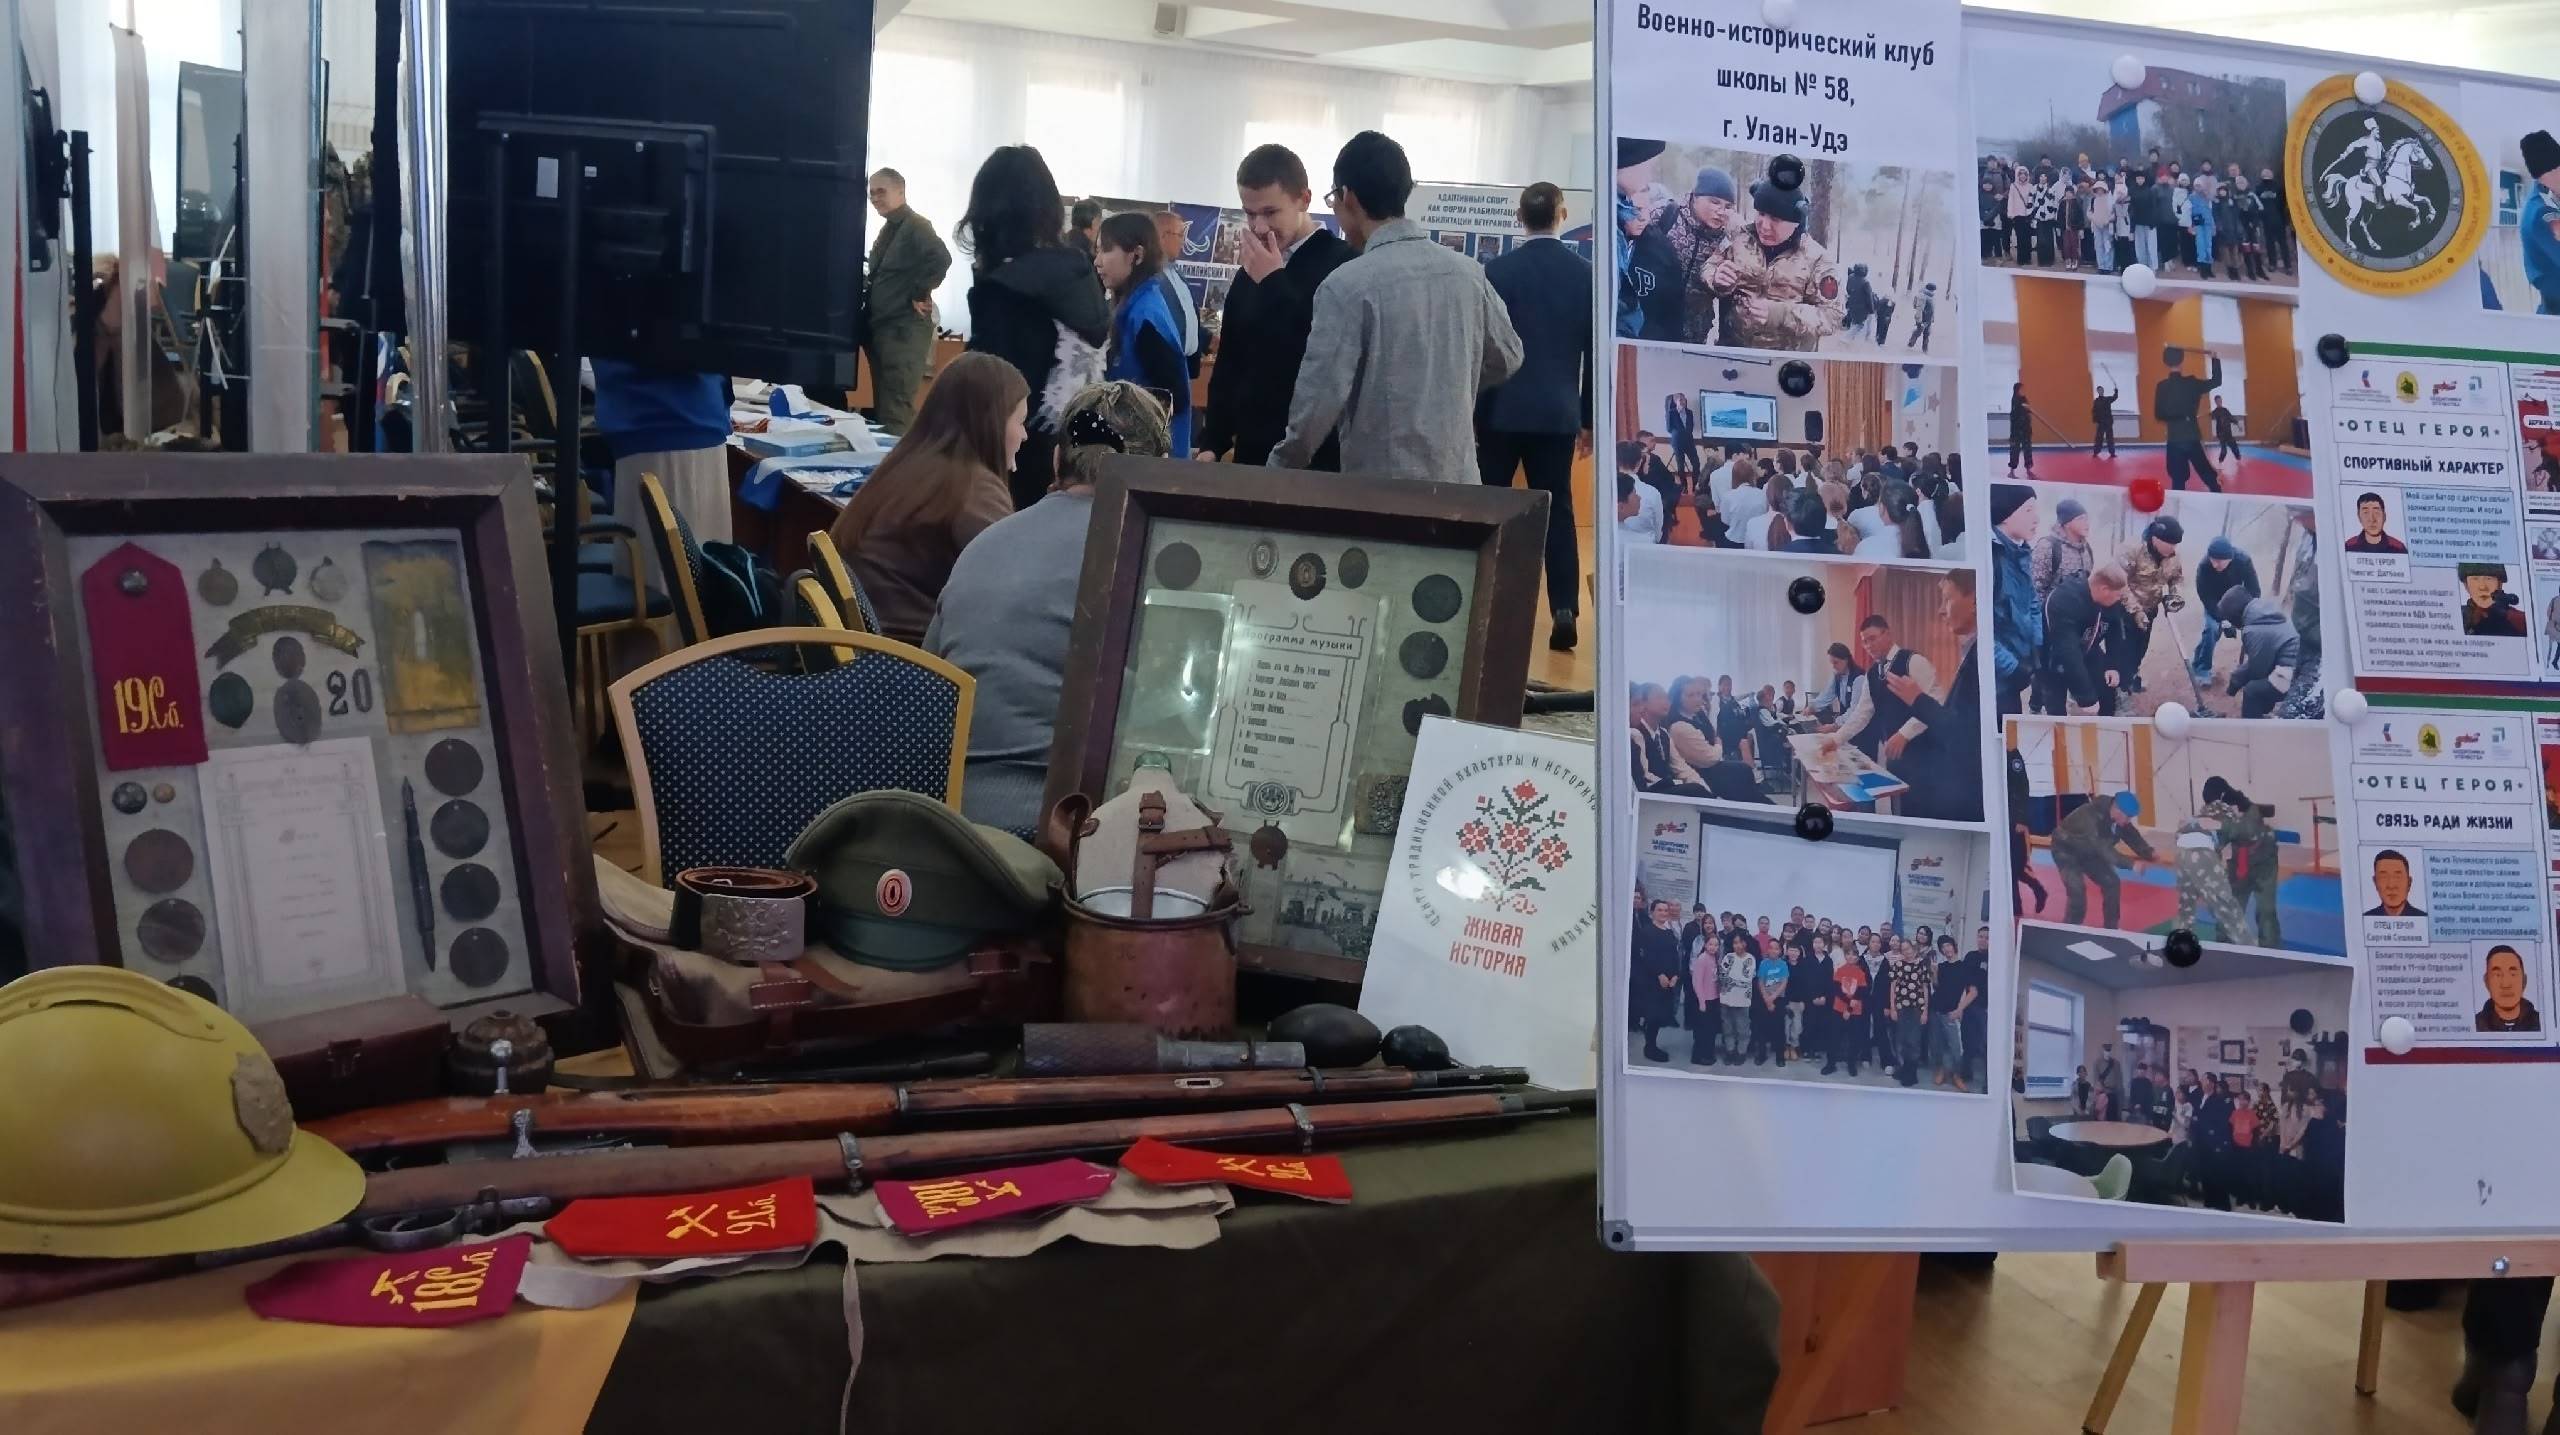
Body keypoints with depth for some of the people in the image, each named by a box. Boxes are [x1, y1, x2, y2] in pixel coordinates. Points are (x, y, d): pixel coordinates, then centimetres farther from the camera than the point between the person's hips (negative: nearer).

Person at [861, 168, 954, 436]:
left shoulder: (915, 226, -11)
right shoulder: (888, 229, 18)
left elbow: (941, 259, -28)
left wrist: (921, 294, -21)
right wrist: (864, 281, 10)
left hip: (905, 327, -10)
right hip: (881, 326, 10)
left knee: (897, 407, -11)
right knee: (882, 405, 12)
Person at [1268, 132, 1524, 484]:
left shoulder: (1348, 286, -13)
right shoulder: (1468, 273, 4)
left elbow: (1319, 400, -15)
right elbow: (1507, 358, 18)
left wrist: (1278, 471, 0)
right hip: (1459, 481, 5)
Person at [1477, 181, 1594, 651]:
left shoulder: (1497, 271, -6)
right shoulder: (1586, 274, 1)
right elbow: (1595, 352, 5)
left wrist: (1471, 412, 1)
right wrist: (1588, 418, 12)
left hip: (1502, 410, -1)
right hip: (1558, 412, 2)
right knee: (1557, 511, 3)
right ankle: (1564, 612, -7)